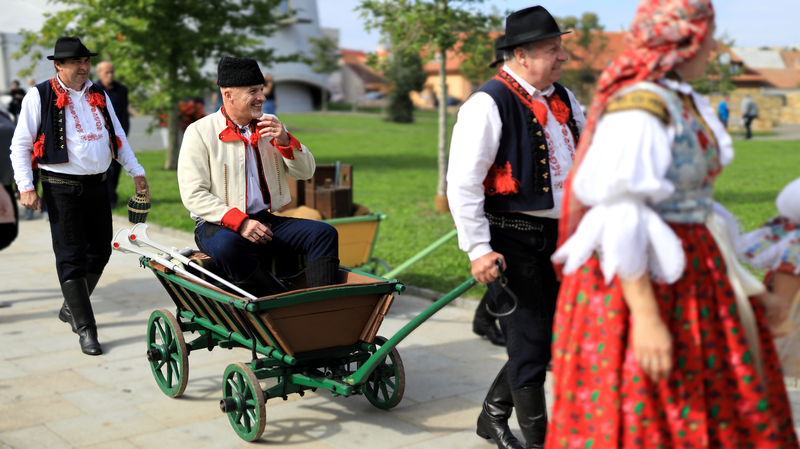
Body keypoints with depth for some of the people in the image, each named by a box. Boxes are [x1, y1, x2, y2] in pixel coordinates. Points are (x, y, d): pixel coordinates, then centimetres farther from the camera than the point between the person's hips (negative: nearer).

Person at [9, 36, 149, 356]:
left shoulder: (98, 96, 12)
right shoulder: (39, 96, -3)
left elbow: (118, 136, 19)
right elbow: (20, 146, -2)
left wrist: (136, 172, 11)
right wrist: (25, 186, -11)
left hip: (97, 184, 6)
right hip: (61, 188, -5)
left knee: (100, 251, 10)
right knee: (72, 257, -4)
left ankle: (71, 307, 32)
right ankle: (85, 329, 1)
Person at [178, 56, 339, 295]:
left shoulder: (270, 126, 13)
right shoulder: (200, 132, -3)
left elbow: (306, 172, 11)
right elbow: (193, 195, -10)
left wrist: (285, 141, -10)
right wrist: (239, 222, -22)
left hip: (267, 221, 5)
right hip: (219, 225, -4)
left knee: (325, 233, -18)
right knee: (227, 245, -39)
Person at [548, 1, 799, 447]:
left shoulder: (685, 101, 9)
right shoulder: (638, 108, -20)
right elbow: (621, 221, -24)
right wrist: (645, 317, -26)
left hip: (691, 274, 10)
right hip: (639, 277, -10)